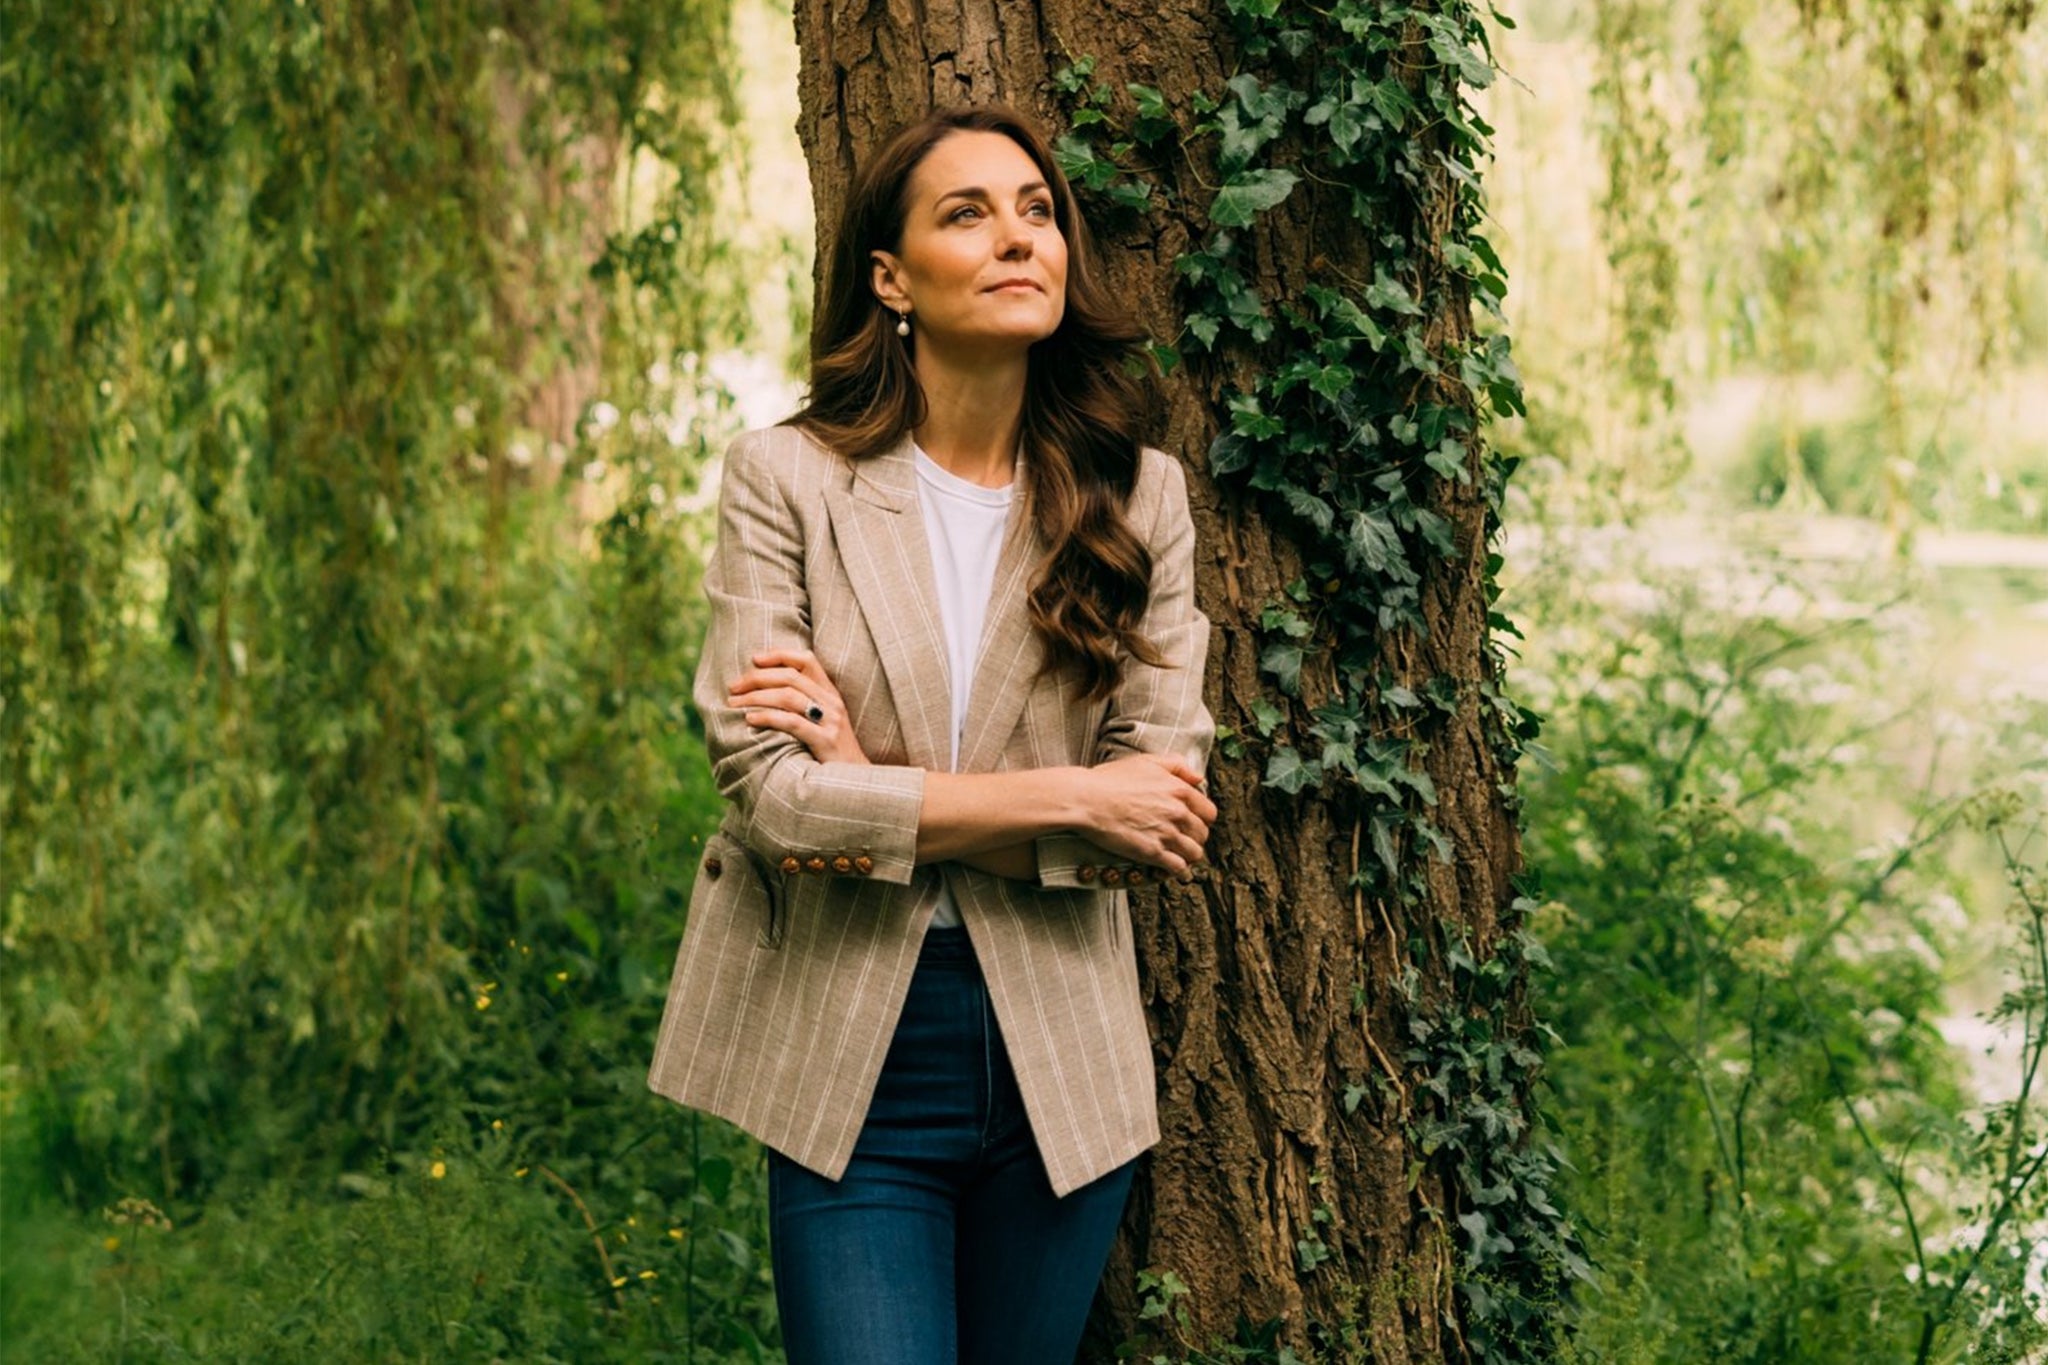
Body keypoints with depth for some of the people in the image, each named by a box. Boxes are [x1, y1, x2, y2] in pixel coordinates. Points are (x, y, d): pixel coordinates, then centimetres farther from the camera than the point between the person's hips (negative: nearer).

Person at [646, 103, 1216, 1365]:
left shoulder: (1138, 497, 2)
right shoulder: (789, 479, -5)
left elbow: (1162, 808, -6)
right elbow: (766, 789, -14)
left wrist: (886, 796, -15)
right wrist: (1069, 797, -15)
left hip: (1060, 1067, 3)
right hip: (851, 1068, -2)